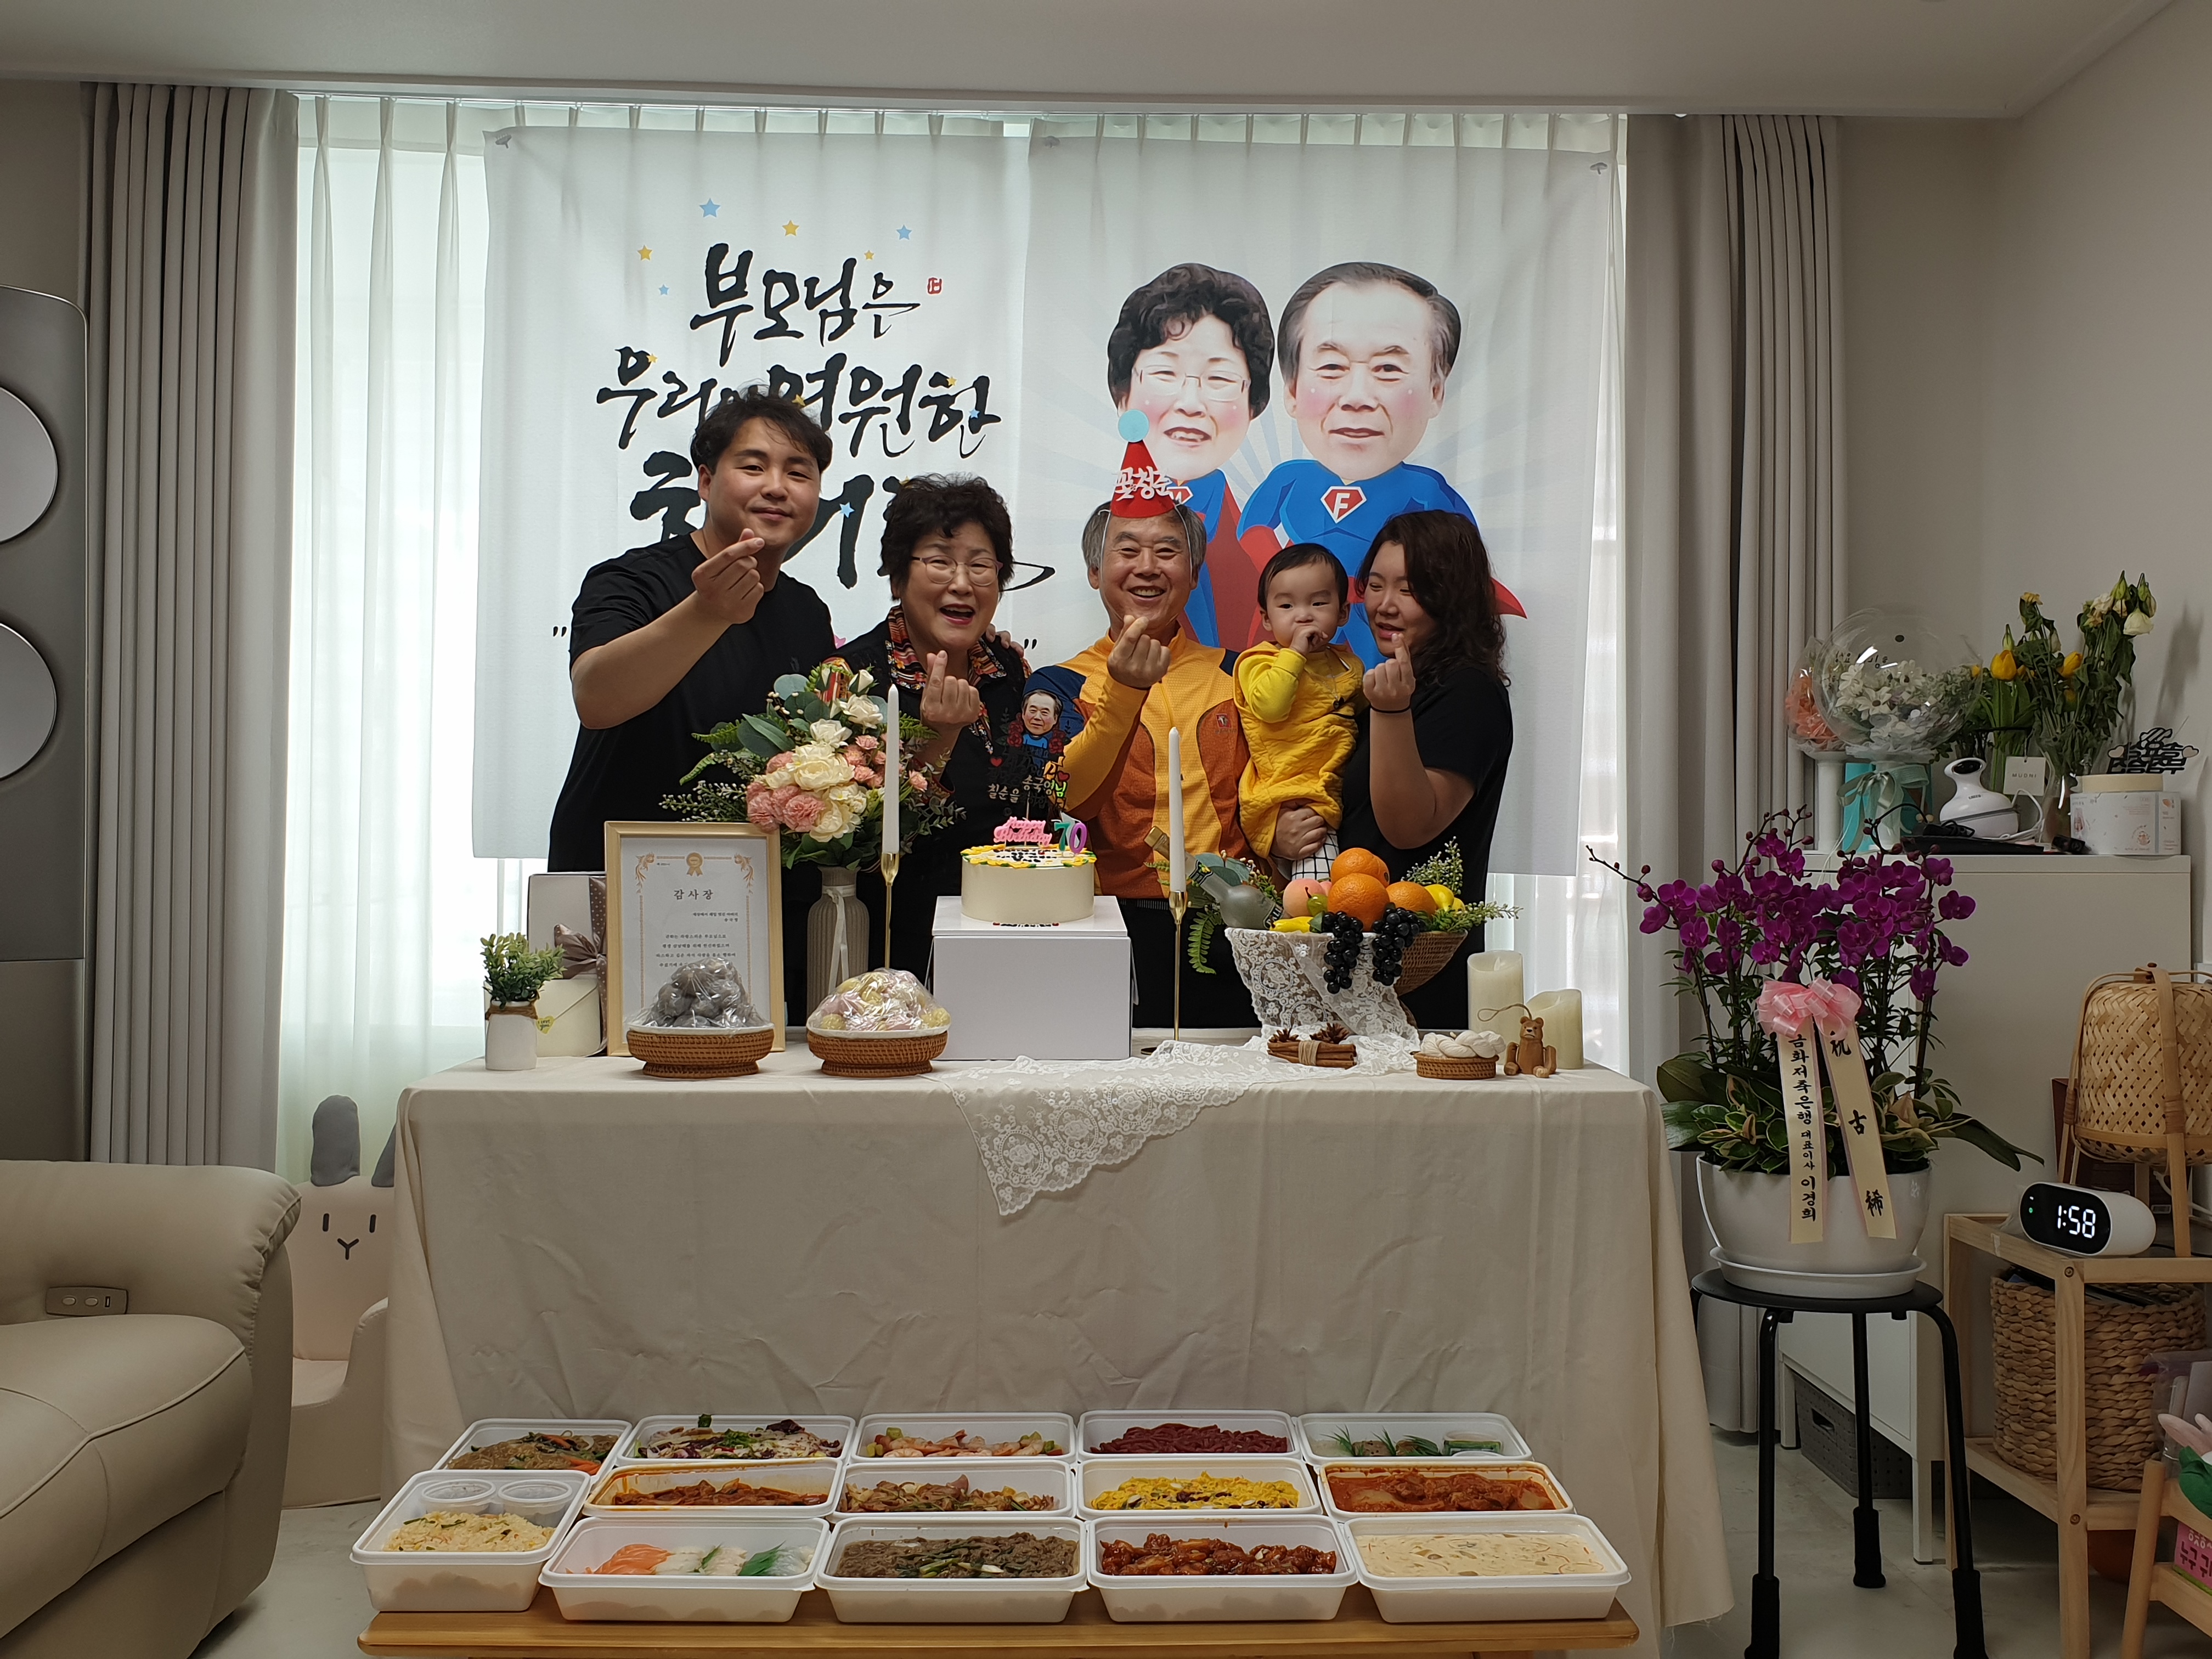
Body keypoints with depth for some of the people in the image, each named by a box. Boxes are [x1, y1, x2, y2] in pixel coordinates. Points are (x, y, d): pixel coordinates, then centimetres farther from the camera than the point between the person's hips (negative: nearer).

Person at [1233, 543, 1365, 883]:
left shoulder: (1348, 665, 18)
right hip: (1291, 796, -7)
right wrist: (1295, 653, -18)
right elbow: (1269, 706, -22)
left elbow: (1362, 711, 35)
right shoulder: (1260, 662, -2)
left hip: (1342, 788, 7)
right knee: (1315, 841, -26)